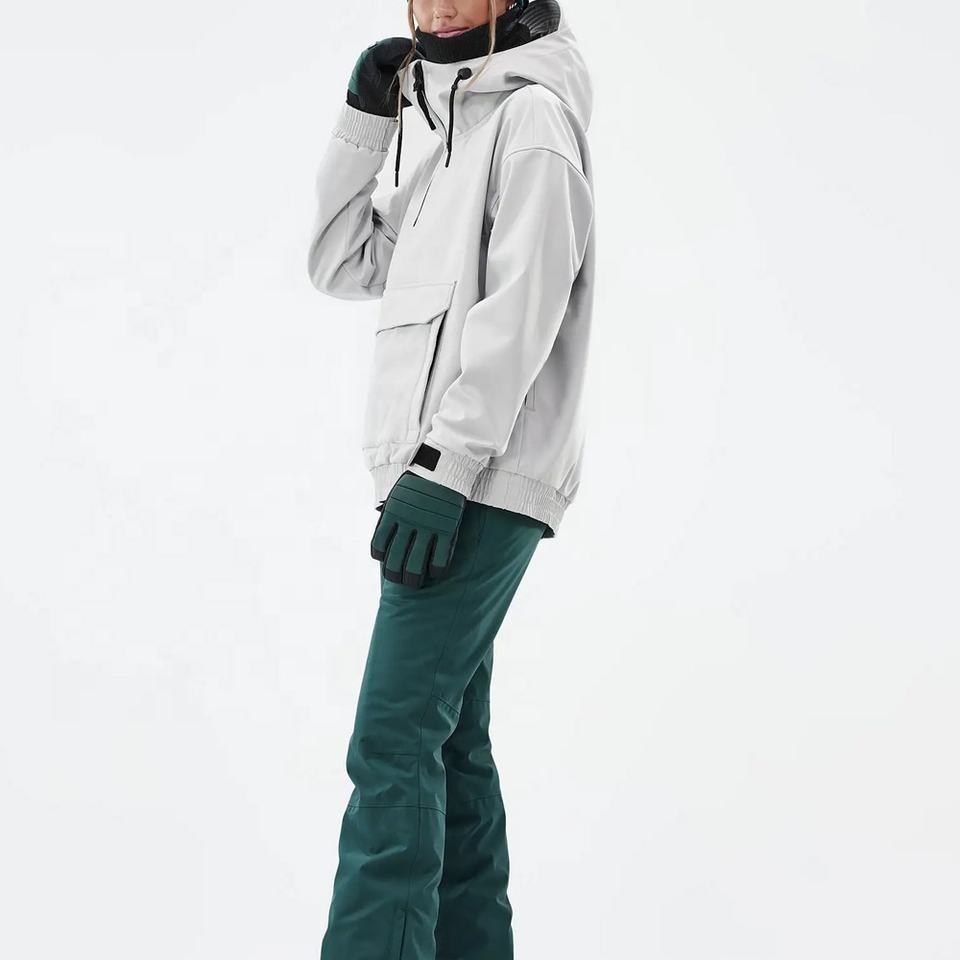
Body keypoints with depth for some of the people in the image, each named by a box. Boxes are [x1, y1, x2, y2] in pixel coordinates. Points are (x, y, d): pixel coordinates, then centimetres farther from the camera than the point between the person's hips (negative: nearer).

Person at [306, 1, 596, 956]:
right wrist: (364, 119, 13)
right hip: (441, 488, 10)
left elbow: (519, 311, -17)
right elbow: (341, 265, 22)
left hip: (480, 489, -10)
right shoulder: (448, 146, 23)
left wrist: (443, 466, -22)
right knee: (447, 742, 12)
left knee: (393, 745, -16)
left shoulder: (532, 117, -6)